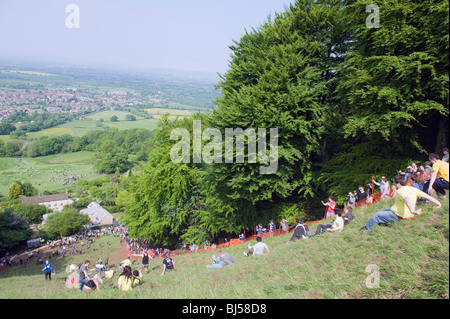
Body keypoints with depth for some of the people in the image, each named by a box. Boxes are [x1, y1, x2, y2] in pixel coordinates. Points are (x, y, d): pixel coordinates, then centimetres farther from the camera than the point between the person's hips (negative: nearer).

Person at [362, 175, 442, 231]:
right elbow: (427, 196, 3)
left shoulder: (400, 191, -20)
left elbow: (407, 199, -40)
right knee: (384, 211, 27)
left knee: (376, 216, -4)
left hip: (397, 215, -9)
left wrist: (412, 211, -53)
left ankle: (367, 229, 9)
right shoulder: (413, 189, 4)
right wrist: (438, 203, 10)